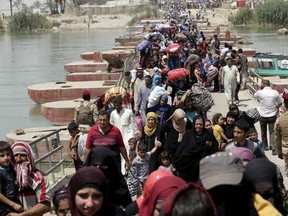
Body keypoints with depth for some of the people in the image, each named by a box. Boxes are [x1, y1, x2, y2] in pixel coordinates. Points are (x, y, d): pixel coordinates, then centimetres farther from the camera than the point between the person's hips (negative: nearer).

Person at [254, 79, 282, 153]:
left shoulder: (260, 92, -13)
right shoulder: (275, 93, -8)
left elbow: (255, 95, 12)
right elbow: (280, 103, 2)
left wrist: (260, 88, 5)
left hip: (263, 116, 0)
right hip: (272, 116, 0)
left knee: (263, 131, 18)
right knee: (272, 132, 5)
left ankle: (265, 146, 30)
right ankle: (273, 148, -6)